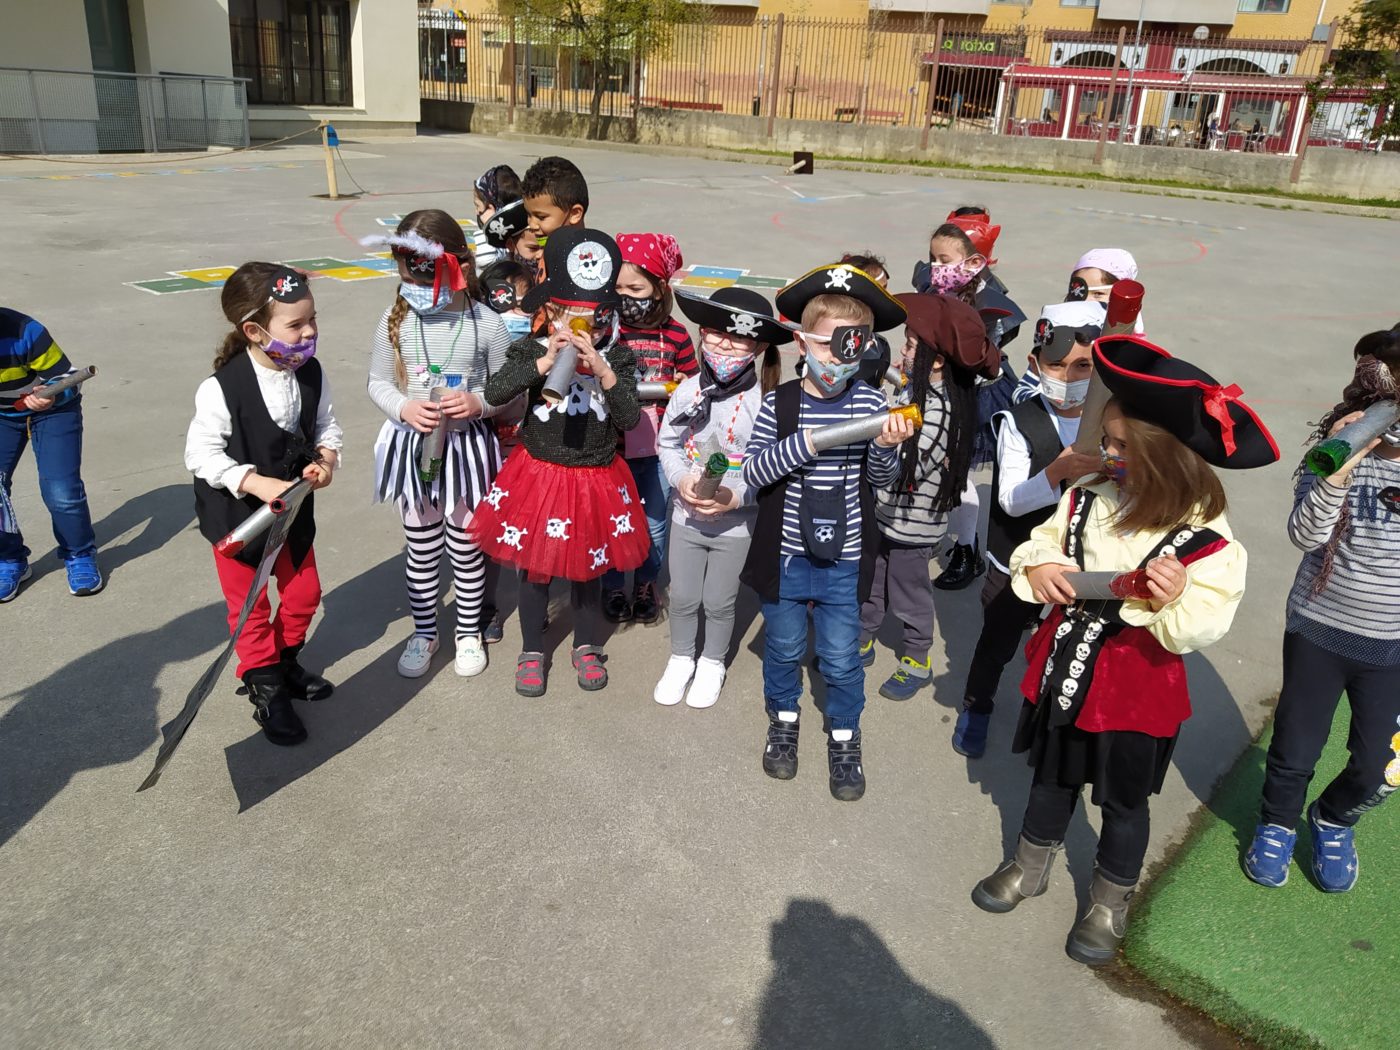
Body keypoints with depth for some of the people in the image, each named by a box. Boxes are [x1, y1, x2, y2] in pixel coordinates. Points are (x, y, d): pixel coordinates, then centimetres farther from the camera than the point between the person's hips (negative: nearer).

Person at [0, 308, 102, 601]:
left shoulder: (23, 332, -32)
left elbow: (67, 378, -21)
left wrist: (51, 397, -41)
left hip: (52, 412, -4)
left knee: (61, 490, -12)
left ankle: (79, 556, 13)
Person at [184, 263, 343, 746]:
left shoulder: (312, 374, -10)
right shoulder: (221, 389, -26)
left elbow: (327, 425, 3)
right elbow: (200, 454, -21)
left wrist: (326, 458, -17)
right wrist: (256, 483, -30)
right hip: (237, 515, -5)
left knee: (304, 592, 19)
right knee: (250, 607, 12)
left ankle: (285, 660, 45)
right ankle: (265, 688, 30)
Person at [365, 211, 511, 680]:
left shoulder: (485, 324, -12)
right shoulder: (397, 320, -6)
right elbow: (378, 382, 4)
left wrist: (478, 402, -21)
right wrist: (404, 408, -15)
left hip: (467, 447, -2)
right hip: (413, 447, 2)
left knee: (465, 547, 12)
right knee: (420, 548, 14)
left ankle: (469, 632, 32)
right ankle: (424, 632, 33)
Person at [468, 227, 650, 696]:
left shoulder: (617, 356, -7)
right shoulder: (531, 350, -10)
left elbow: (629, 419, -15)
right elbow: (494, 392, -24)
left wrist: (603, 371, -27)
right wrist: (545, 362, -31)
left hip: (596, 478, 1)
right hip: (539, 475, -1)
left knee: (590, 566, 17)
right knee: (534, 566, 13)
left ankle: (586, 646, 39)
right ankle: (532, 652, 33)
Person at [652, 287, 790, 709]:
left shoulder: (764, 402, -18)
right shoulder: (688, 391, -7)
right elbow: (667, 443, 1)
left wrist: (735, 496, -27)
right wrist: (682, 480, -16)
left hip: (738, 521, -3)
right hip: (686, 515, 3)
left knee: (719, 602, 13)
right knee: (683, 598, 16)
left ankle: (712, 664, 38)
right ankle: (681, 659, 40)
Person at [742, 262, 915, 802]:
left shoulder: (871, 403, -8)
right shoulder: (780, 403, -10)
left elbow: (881, 478, -1)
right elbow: (753, 470, -16)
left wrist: (886, 447, -22)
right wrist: (806, 442, -28)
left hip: (843, 560, 0)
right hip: (785, 555, 0)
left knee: (841, 658, 11)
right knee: (784, 647, 19)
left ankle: (844, 737, 35)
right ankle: (784, 719, 44)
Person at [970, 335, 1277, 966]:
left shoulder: (1206, 540, -20)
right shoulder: (1088, 497, -7)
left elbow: (1203, 628, -20)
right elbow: (1042, 542, 5)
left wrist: (1176, 602, -41)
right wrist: (1036, 567, -17)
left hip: (1138, 684, -4)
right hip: (1066, 666, 4)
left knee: (1123, 801, 16)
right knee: (1052, 777, 23)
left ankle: (1108, 907, 40)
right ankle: (1029, 869, 48)